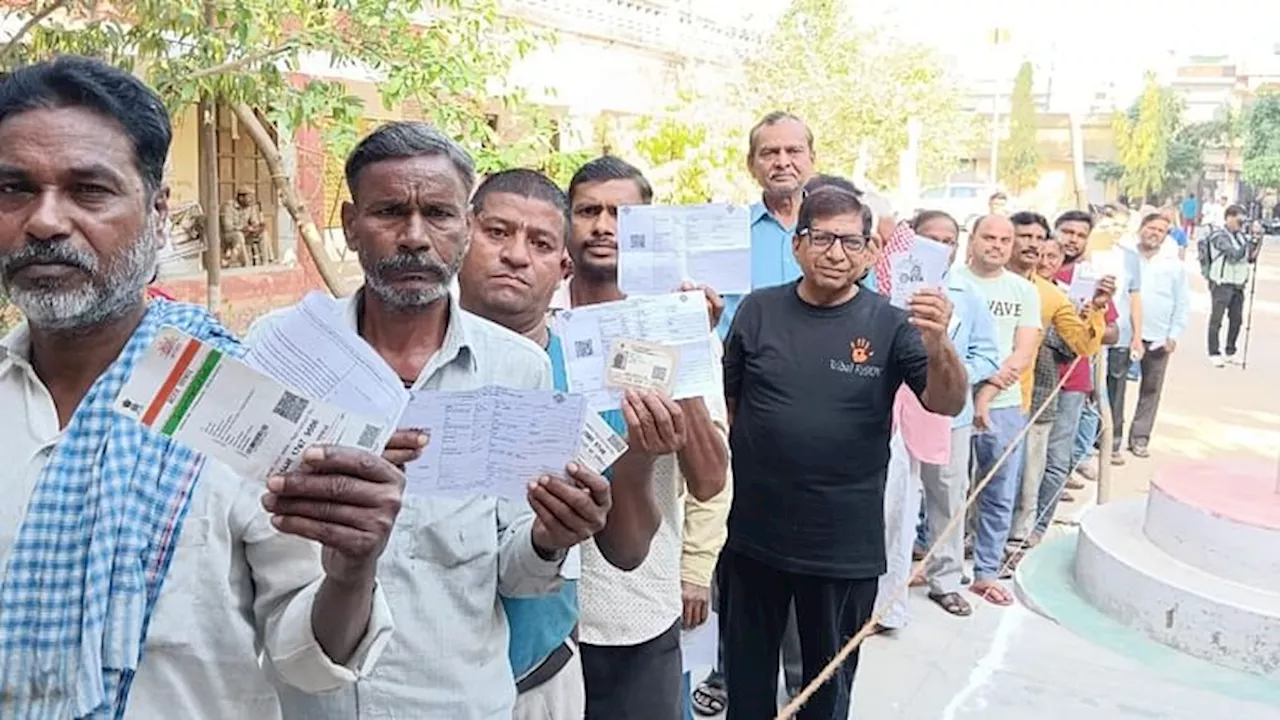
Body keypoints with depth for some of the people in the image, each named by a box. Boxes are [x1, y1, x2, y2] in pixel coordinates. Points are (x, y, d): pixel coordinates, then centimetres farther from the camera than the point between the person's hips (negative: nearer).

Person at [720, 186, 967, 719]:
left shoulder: (889, 325, -7)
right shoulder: (758, 310, -3)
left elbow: (947, 404, -16)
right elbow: (722, 399, 6)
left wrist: (937, 346, -36)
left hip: (845, 545, -1)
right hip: (751, 534, 1)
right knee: (746, 674, 20)